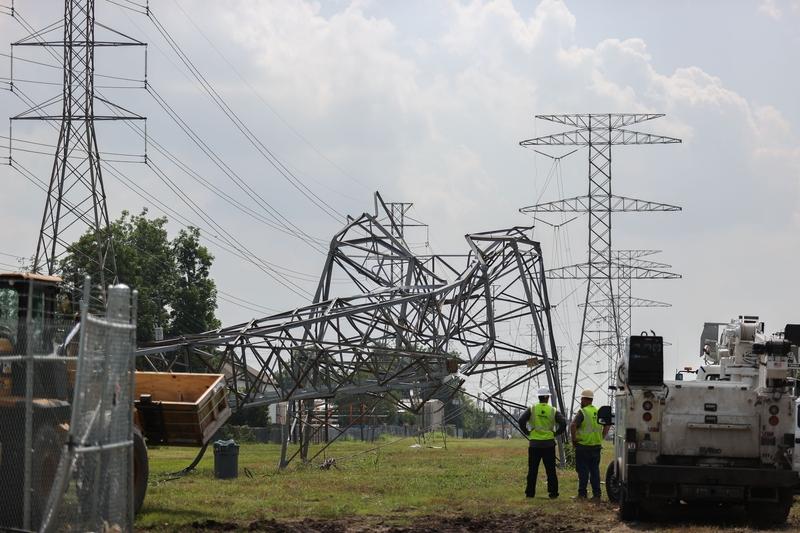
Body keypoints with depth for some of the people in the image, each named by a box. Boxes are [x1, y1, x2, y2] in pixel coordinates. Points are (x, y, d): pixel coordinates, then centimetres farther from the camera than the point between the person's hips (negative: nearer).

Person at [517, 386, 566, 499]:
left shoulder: (532, 409, -2)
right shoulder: (553, 411, 0)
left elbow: (521, 421, -12)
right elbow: (563, 424, -9)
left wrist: (527, 432, 0)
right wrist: (555, 434, 2)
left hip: (535, 443, 0)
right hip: (549, 444, 0)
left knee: (533, 470, 5)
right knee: (551, 470, 5)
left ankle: (530, 492, 6)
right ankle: (553, 492, 5)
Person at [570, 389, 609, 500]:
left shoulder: (582, 412, -11)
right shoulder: (598, 412, 10)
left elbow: (573, 425, -23)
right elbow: (607, 426, 17)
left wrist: (574, 439, -12)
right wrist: (601, 438, 16)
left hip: (583, 446, -6)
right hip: (596, 446, 6)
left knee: (583, 470, -2)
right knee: (595, 470, 10)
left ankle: (582, 493, -2)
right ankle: (596, 494, 8)